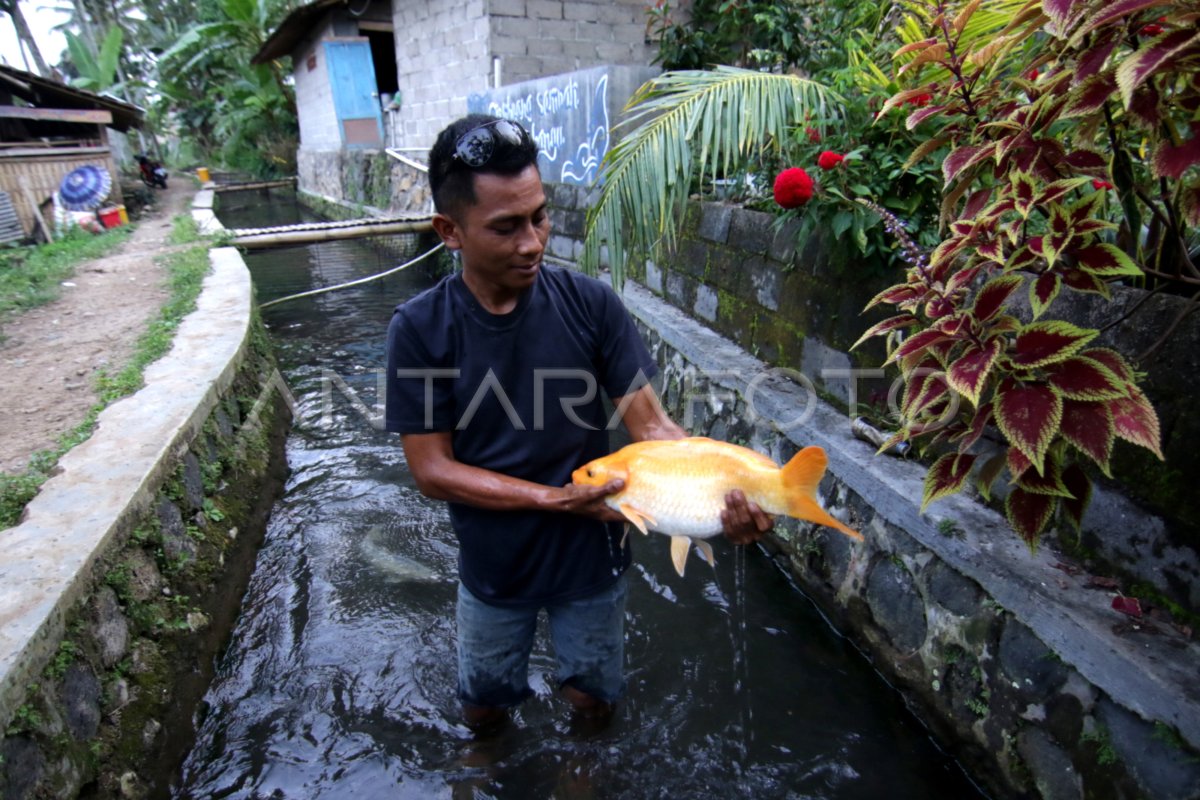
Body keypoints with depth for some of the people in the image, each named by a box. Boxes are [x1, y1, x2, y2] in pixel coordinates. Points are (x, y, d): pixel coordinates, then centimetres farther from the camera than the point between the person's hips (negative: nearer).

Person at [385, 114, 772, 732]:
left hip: (591, 556, 0)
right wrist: (557, 499, -26)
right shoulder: (419, 329, -18)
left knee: (594, 701, 22)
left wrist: (720, 494, -35)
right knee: (483, 710, 25)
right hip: (493, 566, 1)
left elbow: (652, 426, -17)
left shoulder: (589, 304, -17)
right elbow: (432, 470, -17)